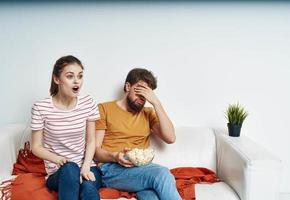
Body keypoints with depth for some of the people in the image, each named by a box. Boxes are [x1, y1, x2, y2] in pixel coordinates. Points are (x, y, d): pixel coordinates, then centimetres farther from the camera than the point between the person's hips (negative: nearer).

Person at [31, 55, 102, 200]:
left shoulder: (88, 103, -1)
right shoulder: (41, 108, -8)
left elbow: (91, 141, 4)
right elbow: (36, 147, -1)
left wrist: (86, 166, -12)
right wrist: (57, 159, -19)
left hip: (87, 167, 1)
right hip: (58, 173, 0)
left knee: (88, 188, -33)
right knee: (69, 168, -35)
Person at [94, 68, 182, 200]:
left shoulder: (148, 113, 20)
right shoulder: (104, 109, 10)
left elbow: (170, 138, 2)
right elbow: (95, 150, 3)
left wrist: (156, 102, -1)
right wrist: (115, 157, -18)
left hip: (141, 170, 3)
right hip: (111, 169, -2)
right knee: (162, 173, -31)